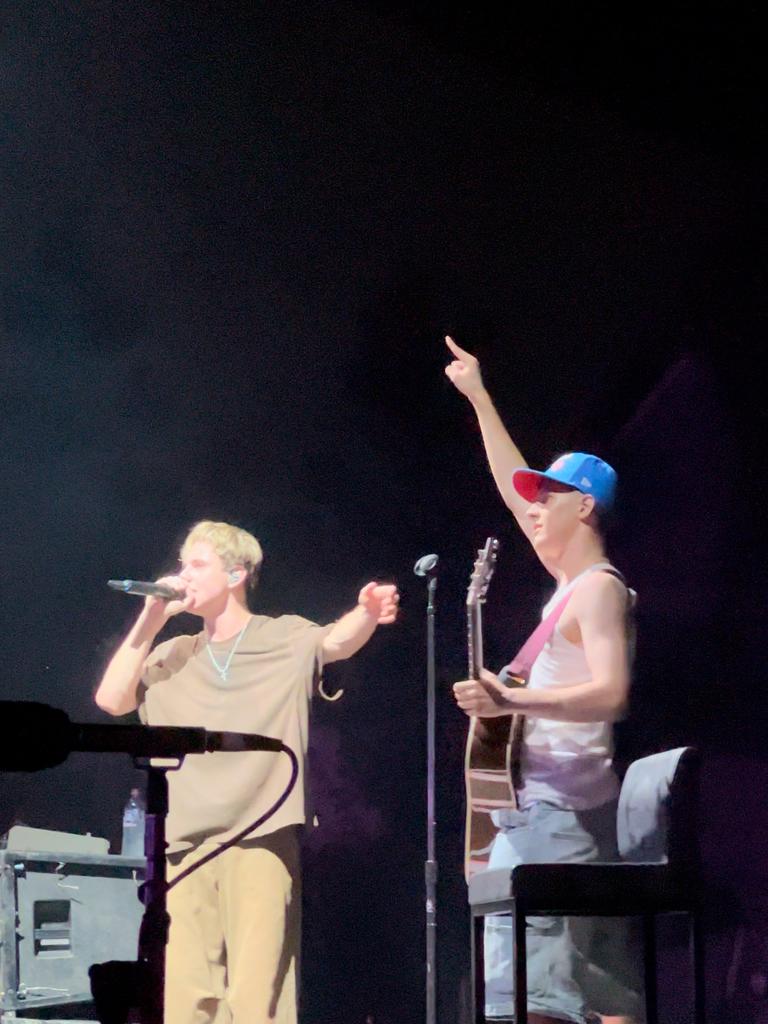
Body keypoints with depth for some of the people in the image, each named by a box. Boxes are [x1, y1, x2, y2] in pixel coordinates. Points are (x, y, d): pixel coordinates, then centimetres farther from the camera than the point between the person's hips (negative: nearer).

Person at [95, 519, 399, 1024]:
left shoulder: (285, 639, 7)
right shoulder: (172, 657, 19)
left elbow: (335, 641, -12)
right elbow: (111, 699, 8)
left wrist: (368, 614, -34)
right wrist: (151, 620, 6)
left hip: (261, 843, -4)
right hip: (185, 849, 4)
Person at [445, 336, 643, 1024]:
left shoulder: (598, 588, -10)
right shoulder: (574, 580, 16)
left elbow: (610, 693, -23)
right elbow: (516, 491, 28)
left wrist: (510, 701, -32)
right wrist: (478, 398, 32)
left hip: (558, 806, -10)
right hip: (547, 800, 10)